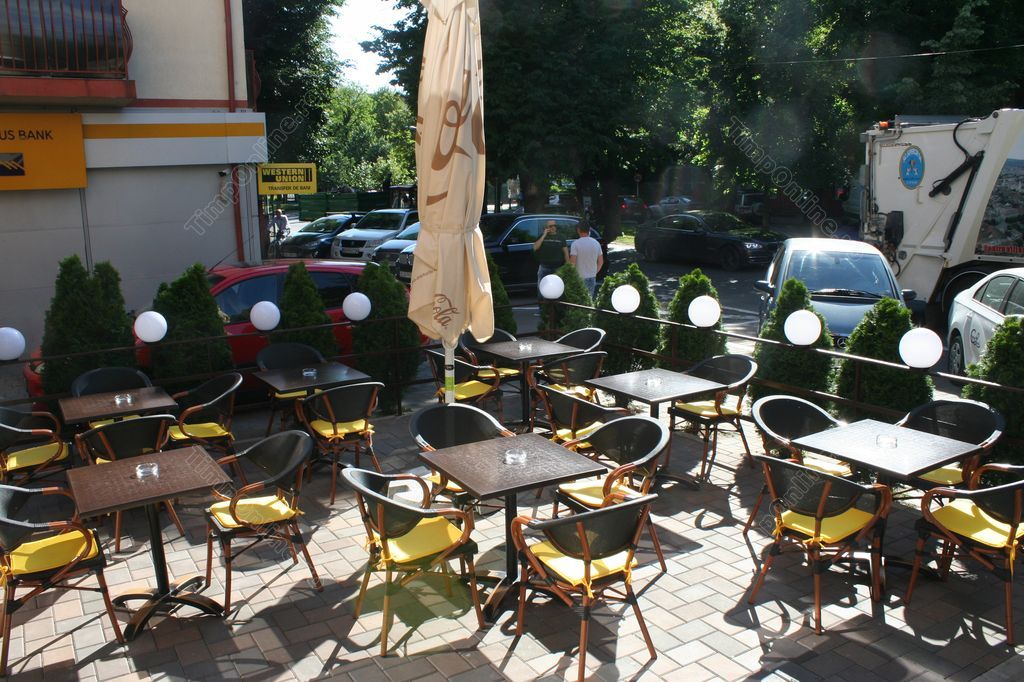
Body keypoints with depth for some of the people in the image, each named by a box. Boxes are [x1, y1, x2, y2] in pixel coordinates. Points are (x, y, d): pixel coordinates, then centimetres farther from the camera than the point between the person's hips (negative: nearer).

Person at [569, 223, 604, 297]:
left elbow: (572, 262, -16)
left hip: (579, 277, -5)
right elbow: (601, 261, 8)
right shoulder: (596, 243, 3)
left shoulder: (576, 243, -14)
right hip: (592, 277, 5)